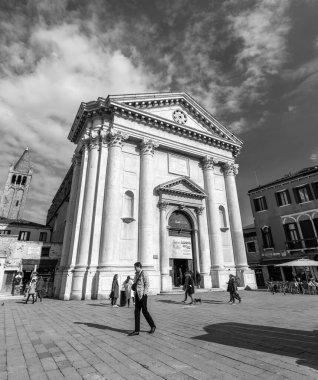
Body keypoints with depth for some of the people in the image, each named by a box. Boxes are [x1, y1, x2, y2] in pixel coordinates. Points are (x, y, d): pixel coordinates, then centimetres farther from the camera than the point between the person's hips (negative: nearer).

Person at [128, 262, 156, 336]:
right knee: (137, 312, 6)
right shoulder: (137, 274, 14)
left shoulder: (144, 273, -10)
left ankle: (153, 326, 21)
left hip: (142, 295, -7)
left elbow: (147, 284, -14)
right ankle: (137, 330, 12)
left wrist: (143, 294, -18)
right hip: (137, 295, 7)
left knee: (145, 311, 2)